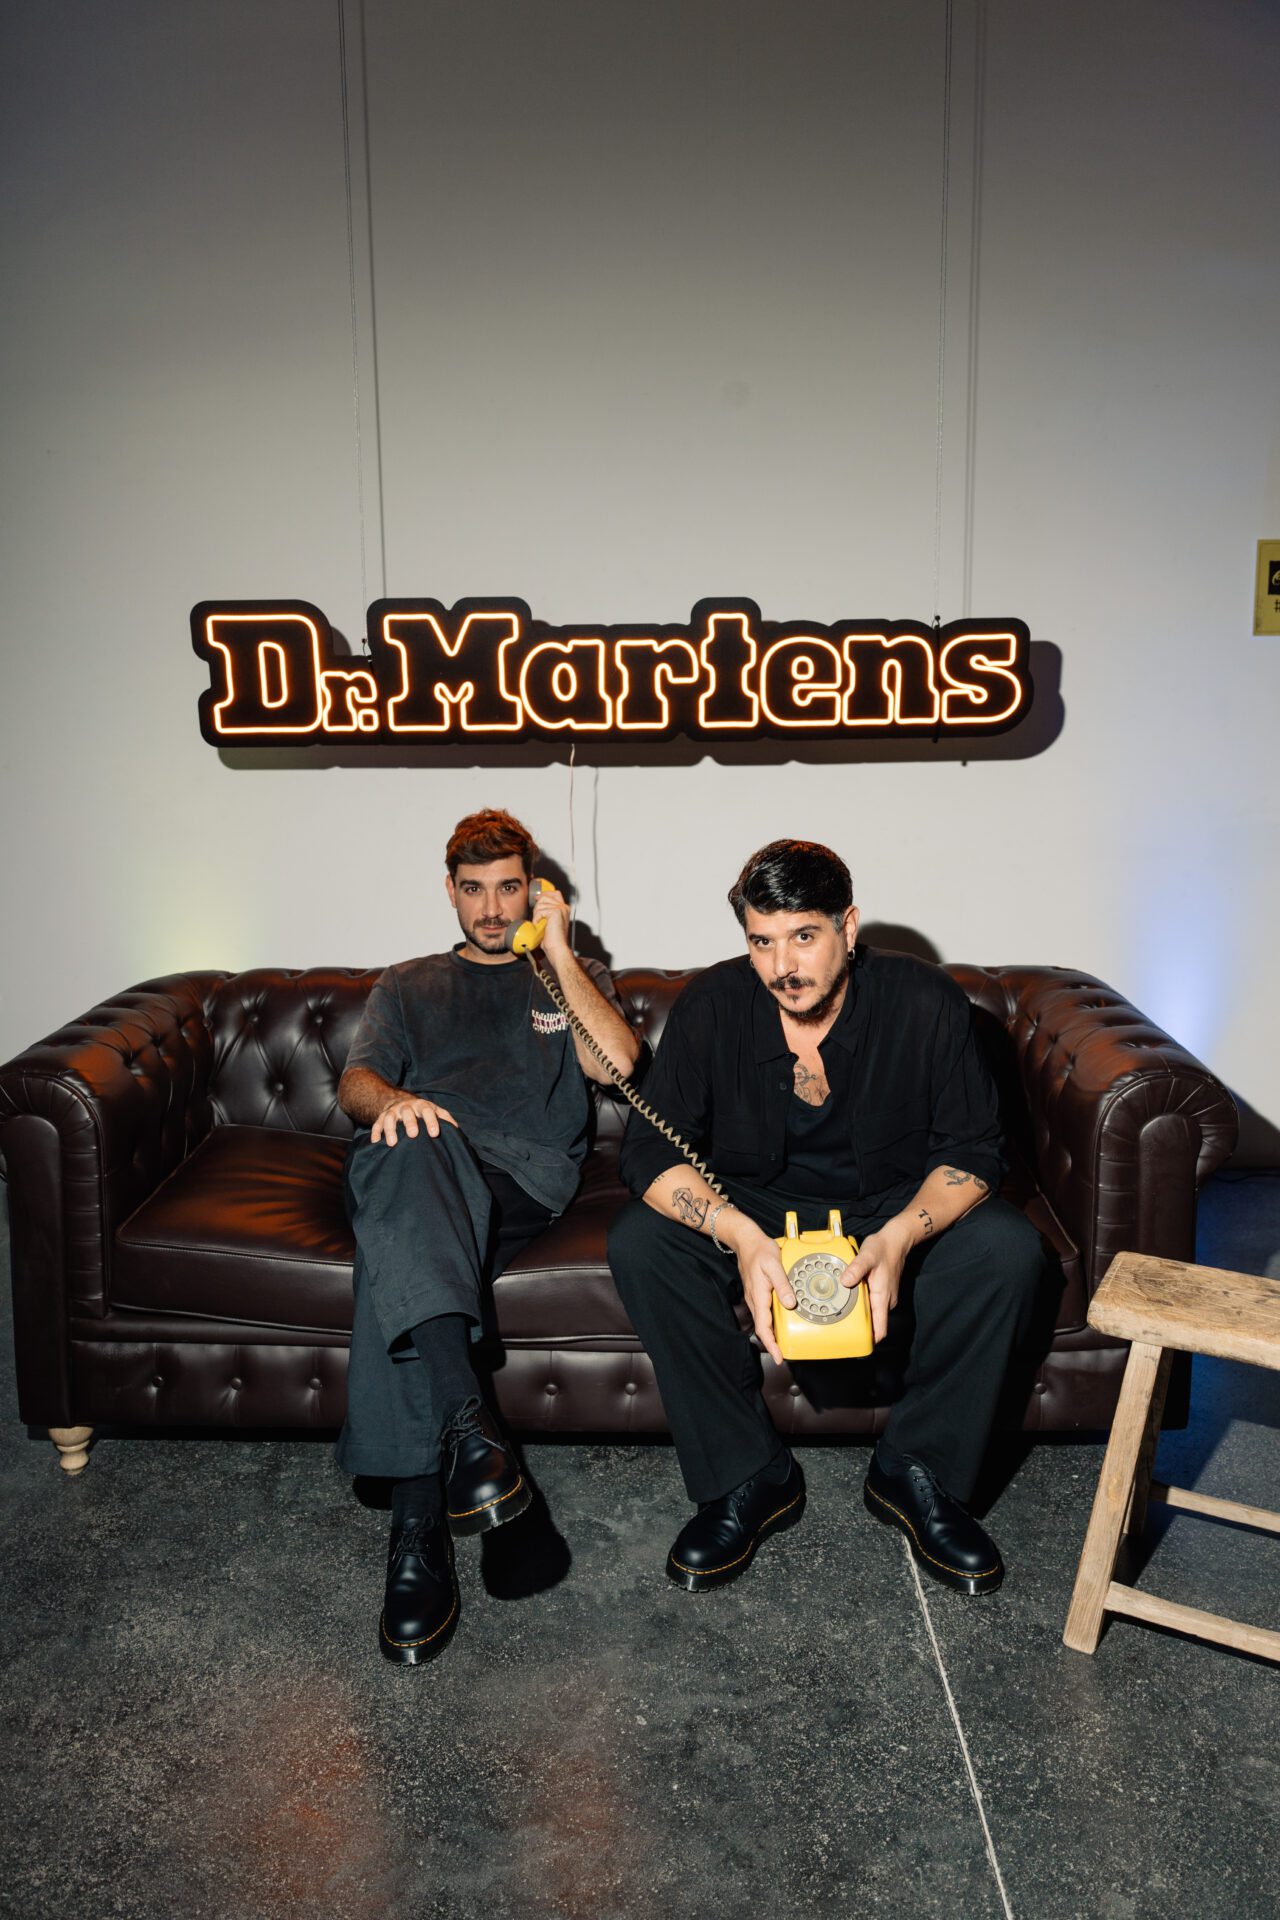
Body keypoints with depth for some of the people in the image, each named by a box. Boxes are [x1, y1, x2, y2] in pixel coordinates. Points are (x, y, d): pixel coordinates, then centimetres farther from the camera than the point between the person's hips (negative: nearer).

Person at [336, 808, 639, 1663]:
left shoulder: (573, 975, 27)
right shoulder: (407, 986, 32)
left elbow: (617, 1062, 4)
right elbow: (355, 1083, 13)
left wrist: (557, 952, 5)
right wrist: (388, 1100, -12)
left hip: (529, 1178, -2)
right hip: (424, 1174, 2)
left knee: (396, 1247, -37)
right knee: (405, 1145, -39)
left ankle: (420, 1517, -41)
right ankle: (466, 1421, -49)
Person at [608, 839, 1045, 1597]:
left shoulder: (926, 1002, -16)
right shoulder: (713, 1006, -15)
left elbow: (973, 1149, -13)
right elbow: (651, 1146, -17)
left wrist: (900, 1236, -33)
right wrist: (742, 1237, -35)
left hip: (897, 1211, 0)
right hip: (754, 1215, 1)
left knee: (1007, 1246, -28)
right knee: (640, 1242, -26)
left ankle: (919, 1472, -9)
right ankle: (749, 1478, -14)